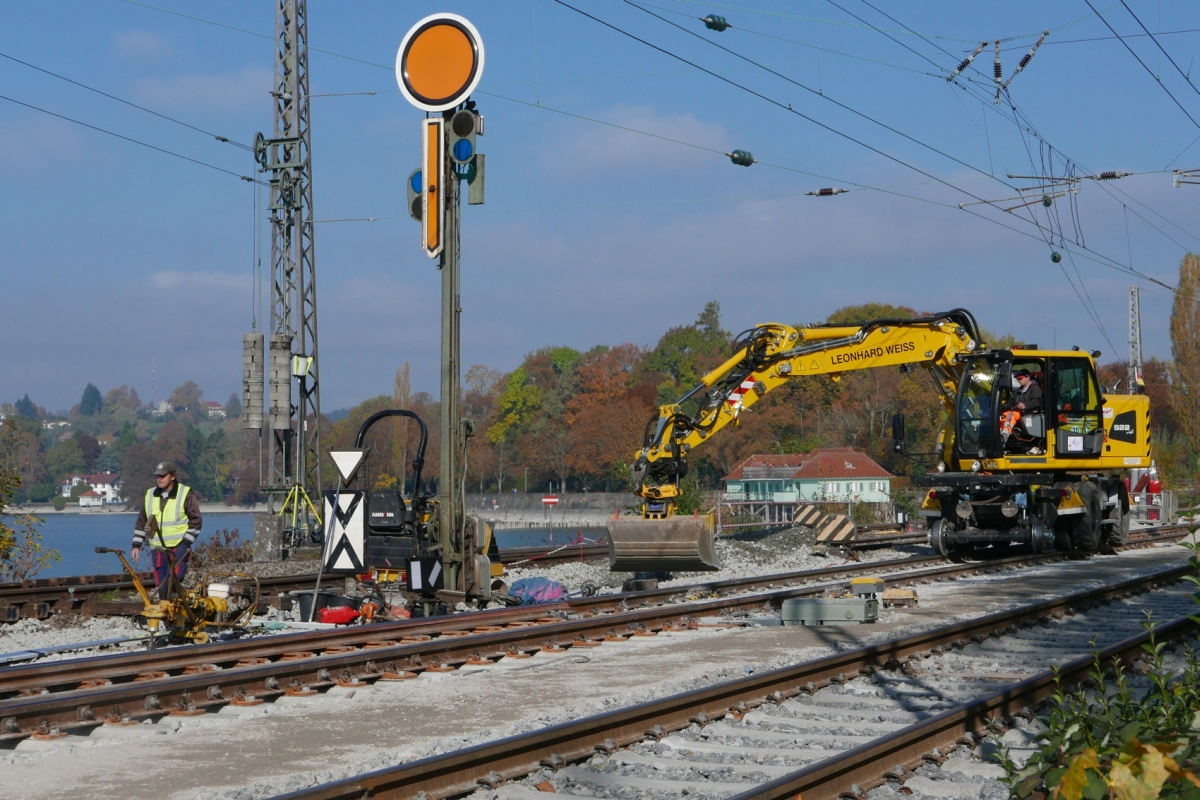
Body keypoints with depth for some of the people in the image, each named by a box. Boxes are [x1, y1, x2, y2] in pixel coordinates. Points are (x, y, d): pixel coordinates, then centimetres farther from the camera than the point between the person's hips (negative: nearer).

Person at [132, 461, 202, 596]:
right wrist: (136, 544, 12)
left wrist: (186, 542, -9)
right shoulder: (149, 495, 12)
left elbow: (196, 520, -2)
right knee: (162, 586, 3)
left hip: (179, 547, -5)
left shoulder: (186, 494, -3)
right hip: (158, 549, 5)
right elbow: (141, 522, 19)